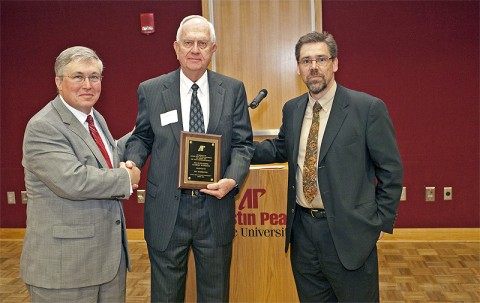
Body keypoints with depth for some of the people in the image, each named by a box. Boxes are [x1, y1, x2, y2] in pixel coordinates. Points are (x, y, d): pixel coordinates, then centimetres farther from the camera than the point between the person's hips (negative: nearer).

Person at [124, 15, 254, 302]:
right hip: (167, 210, 0)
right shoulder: (150, 90, 0)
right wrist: (132, 161, -12)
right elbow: (142, 137, 10)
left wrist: (233, 179, -17)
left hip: (215, 207, 1)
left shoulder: (233, 90, 1)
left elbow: (243, 143, 1)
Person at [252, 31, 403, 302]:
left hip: (347, 230, -5)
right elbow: (281, 148, 19)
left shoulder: (369, 108, -10)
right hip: (302, 228, 5)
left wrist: (382, 222, -7)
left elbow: (391, 170, -6)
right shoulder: (292, 109, 6)